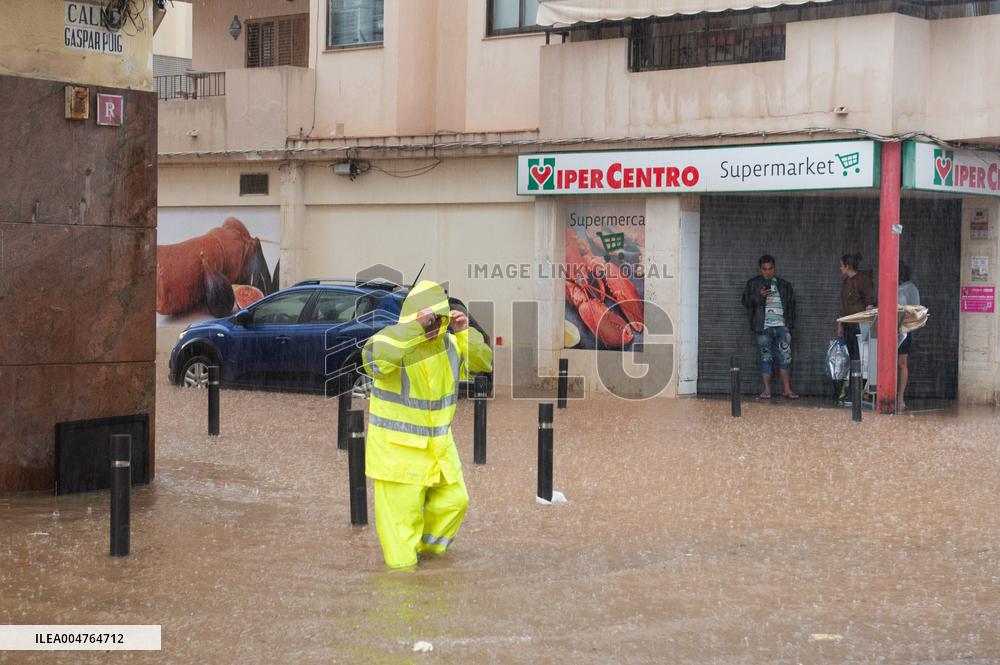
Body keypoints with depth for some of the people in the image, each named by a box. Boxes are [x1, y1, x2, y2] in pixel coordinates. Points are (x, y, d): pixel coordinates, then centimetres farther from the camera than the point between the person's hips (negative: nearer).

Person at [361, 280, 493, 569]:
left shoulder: (447, 343, 2)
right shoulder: (393, 340, -19)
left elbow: (485, 362, 9)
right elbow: (374, 360, -42)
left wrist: (466, 332, -8)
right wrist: (414, 327, -40)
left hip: (438, 444, 7)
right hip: (397, 446, -7)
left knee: (454, 500, 15)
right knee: (401, 513, -2)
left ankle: (427, 548, 39)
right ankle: (401, 566, 12)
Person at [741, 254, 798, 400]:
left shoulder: (784, 285, 14)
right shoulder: (753, 284, 9)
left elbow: (791, 305, 14)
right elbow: (745, 301, 4)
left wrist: (789, 324, 3)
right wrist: (759, 296, -13)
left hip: (782, 327, 2)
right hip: (763, 327, -1)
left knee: (785, 357, -2)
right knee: (766, 358, -1)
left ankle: (787, 389, 2)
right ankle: (767, 390, 2)